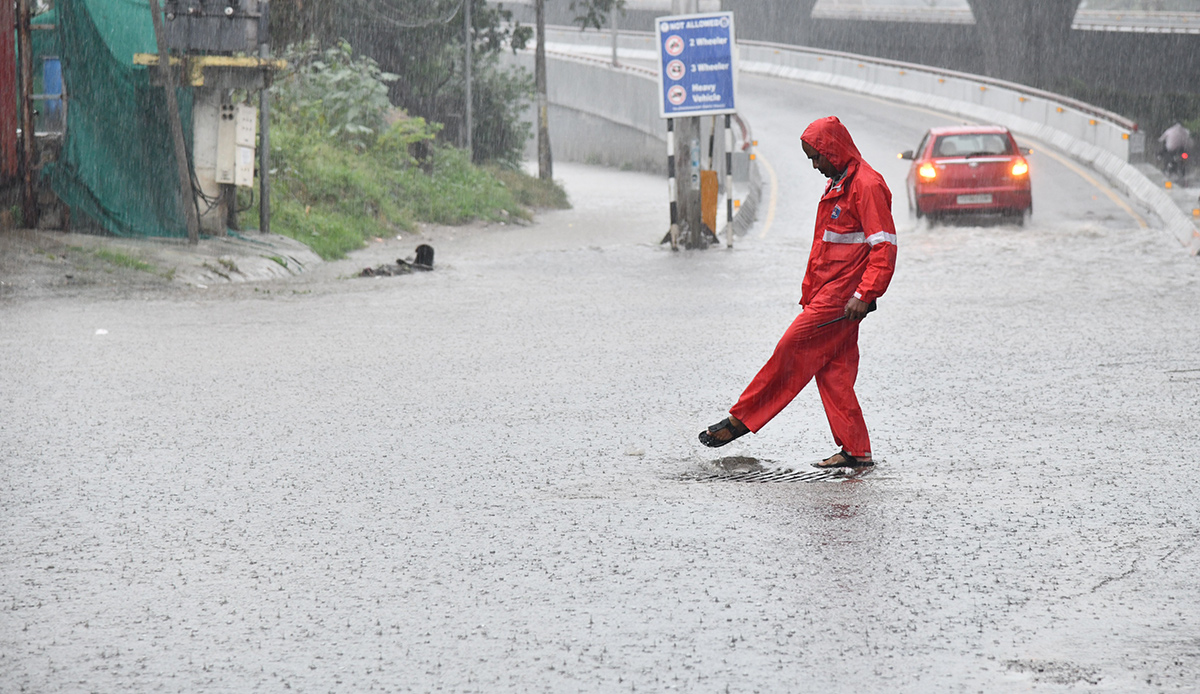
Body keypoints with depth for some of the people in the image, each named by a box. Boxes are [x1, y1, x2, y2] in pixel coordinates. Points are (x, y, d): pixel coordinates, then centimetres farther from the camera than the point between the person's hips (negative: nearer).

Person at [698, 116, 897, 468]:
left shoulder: (866, 185, -13)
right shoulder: (837, 185, 19)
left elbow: (884, 246, -19)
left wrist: (863, 295, -24)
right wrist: (810, 293, 23)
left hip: (841, 298, -10)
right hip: (827, 293, 10)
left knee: (792, 350, -6)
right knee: (832, 371, 7)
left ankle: (740, 419, 1)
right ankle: (856, 451, 7)